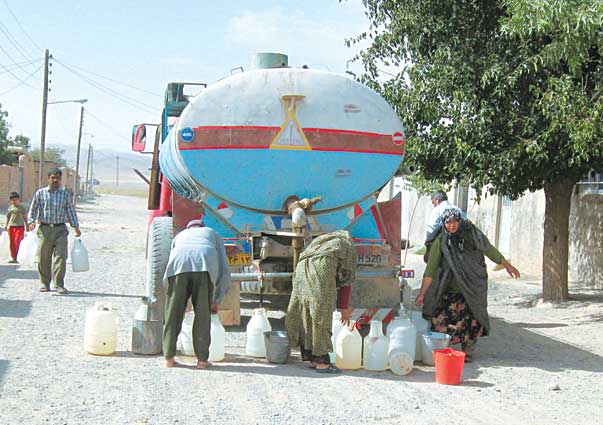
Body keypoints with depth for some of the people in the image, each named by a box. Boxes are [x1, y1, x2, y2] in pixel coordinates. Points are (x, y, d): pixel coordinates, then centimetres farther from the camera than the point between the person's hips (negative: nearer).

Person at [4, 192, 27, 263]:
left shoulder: (22, 208, 5)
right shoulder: (10, 208, 10)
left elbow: (25, 217, 8)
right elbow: (8, 217, 15)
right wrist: (6, 225, 5)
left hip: (20, 226, -3)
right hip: (11, 227, 3)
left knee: (17, 242, -13)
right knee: (12, 243, 3)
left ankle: (15, 258, -12)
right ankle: (12, 257, 9)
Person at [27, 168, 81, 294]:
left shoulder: (65, 195, 9)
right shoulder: (40, 193, 6)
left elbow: (71, 211, 13)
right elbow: (33, 209, 9)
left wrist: (76, 227, 7)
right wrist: (31, 222, -6)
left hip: (60, 229, 0)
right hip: (44, 228, 0)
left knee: (60, 256, -9)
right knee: (43, 258, 3)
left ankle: (59, 285, -6)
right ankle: (44, 283, 17)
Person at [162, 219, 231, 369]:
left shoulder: (179, 236, 40)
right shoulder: (213, 235, 37)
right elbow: (224, 271, 29)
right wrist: (216, 300, 35)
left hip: (179, 264, 1)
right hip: (205, 267, -1)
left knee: (173, 313, 10)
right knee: (203, 315, 7)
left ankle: (169, 358, 11)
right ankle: (202, 359, 9)